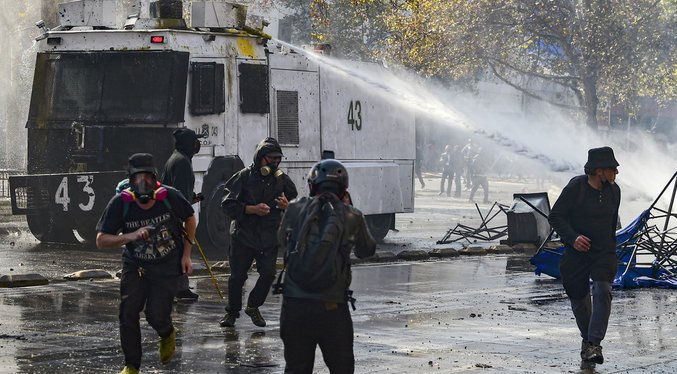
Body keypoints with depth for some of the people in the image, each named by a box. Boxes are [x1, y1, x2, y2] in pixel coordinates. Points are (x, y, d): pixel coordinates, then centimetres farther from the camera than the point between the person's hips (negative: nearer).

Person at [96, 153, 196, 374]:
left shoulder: (170, 197, -18)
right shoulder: (120, 203, -18)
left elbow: (190, 219, 3)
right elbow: (101, 241, -18)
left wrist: (186, 254, 0)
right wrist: (131, 236, -33)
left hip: (167, 265, -1)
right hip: (135, 264, 1)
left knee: (156, 316, -10)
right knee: (128, 313, -10)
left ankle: (167, 335, 29)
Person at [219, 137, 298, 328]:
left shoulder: (282, 180, 5)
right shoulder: (245, 176, -4)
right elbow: (228, 204, -6)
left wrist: (287, 206, -11)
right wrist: (253, 209, -17)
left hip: (269, 238, 2)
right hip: (244, 235, -2)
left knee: (268, 274, -8)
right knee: (237, 276, 4)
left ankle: (253, 306, 16)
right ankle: (232, 311, 25)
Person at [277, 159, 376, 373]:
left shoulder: (295, 209, 2)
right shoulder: (351, 217, -2)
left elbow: (282, 239, 22)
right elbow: (366, 250, 17)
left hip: (294, 305, 2)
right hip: (332, 308, -2)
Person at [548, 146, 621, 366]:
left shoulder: (613, 191, 2)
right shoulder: (575, 188, -13)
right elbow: (555, 216, -10)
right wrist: (573, 238, -23)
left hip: (603, 252, 2)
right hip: (577, 251, -2)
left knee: (602, 292, -19)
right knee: (578, 298, 7)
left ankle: (594, 344, -24)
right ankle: (587, 338, 33)